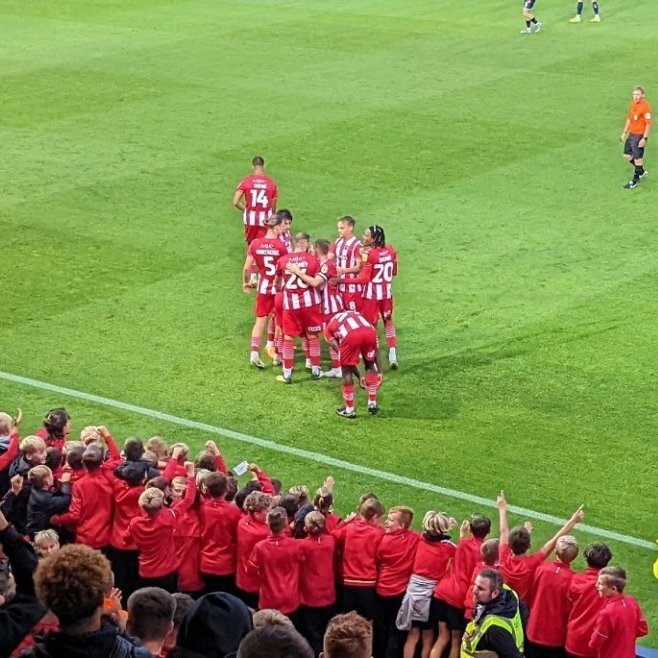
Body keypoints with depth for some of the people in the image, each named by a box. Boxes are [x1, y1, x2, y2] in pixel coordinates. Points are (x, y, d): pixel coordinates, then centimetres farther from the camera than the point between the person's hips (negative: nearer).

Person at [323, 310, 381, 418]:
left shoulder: (328, 327, 33)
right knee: (370, 365, 28)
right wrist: (378, 372, 46)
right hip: (369, 331, 3)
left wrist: (358, 374, 22)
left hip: (350, 335, -3)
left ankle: (349, 410, 24)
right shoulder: (355, 315, 43)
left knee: (347, 371, 17)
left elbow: (338, 348, 18)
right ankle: (373, 404, 35)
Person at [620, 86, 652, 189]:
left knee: (637, 158, 2)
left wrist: (644, 138, -20)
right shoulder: (632, 104, 5)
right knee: (627, 155, 16)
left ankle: (635, 180, 16)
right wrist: (625, 132, 18)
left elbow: (649, 123, -19)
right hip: (631, 134, 9)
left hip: (640, 136, -9)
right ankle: (641, 171, 36)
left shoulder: (645, 106, -20)